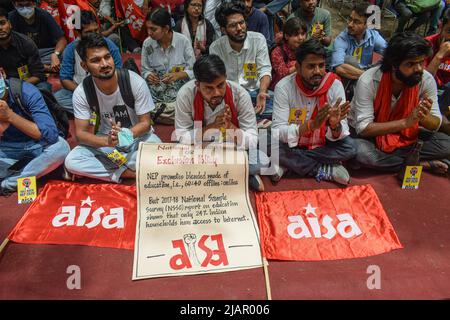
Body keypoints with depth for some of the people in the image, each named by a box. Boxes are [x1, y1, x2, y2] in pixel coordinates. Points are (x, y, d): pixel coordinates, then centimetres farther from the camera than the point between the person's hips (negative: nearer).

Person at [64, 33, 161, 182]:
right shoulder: (81, 92, -14)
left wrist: (127, 135, -35)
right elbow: (80, 132, -12)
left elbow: (145, 123, -13)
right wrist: (107, 141, -34)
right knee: (71, 161, -23)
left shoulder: (135, 81, -19)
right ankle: (128, 172, -19)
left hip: (137, 136, -1)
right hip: (104, 140, 2)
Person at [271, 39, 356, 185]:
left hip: (323, 145, 2)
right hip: (292, 145, -1)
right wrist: (311, 124, -40)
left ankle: (289, 165, -15)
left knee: (349, 147, -24)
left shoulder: (335, 85, -15)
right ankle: (325, 170, -15)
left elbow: (338, 136, -16)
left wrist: (335, 125, -40)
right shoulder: (284, 87, -19)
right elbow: (277, 132, -25)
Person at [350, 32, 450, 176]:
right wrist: (405, 122, -37)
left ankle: (384, 157, -14)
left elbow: (436, 124, -8)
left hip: (406, 134, 3)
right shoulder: (368, 81, -26)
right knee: (359, 151, -35)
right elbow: (363, 128, -28)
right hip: (370, 133, -2)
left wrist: (425, 117, -33)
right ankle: (421, 164, -15)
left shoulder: (426, 80, -15)